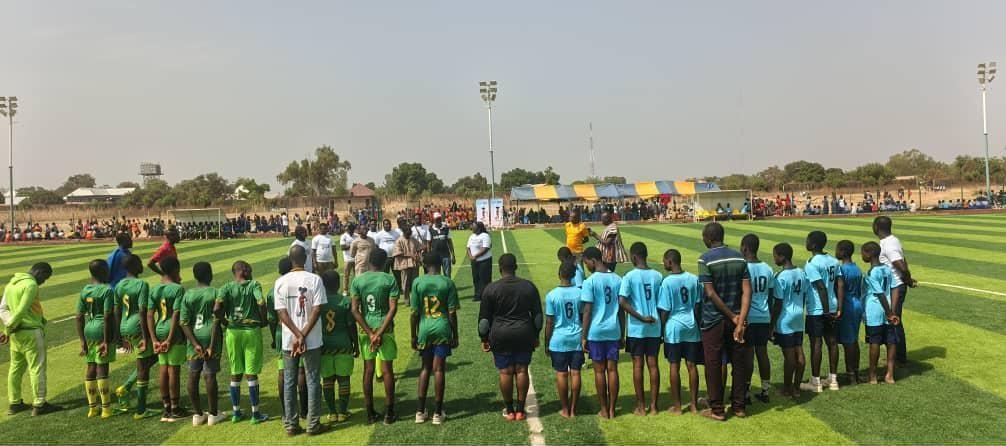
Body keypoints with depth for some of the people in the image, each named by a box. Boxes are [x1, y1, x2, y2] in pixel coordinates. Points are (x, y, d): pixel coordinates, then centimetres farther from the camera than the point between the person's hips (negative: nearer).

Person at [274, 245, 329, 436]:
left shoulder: (280, 282, -3)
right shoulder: (315, 279, -9)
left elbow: (281, 313, -7)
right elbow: (317, 310, -15)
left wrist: (298, 335, -11)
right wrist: (304, 335, -13)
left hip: (288, 340, 2)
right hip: (312, 341, -2)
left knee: (289, 382, 11)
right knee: (313, 382, 7)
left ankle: (291, 425, 16)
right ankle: (313, 425, 10)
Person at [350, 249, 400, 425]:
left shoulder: (357, 281, -1)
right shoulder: (389, 280, -7)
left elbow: (354, 310, -6)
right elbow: (393, 309, -15)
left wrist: (370, 333, -8)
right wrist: (380, 333, -15)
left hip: (365, 329, 2)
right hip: (385, 328, -2)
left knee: (368, 370, 9)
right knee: (387, 370, 6)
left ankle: (371, 413, 13)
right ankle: (389, 413, 10)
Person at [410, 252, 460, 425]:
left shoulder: (418, 283, -2)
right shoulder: (448, 283, -4)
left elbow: (414, 313, -1)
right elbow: (452, 313, -4)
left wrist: (414, 336, 8)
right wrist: (455, 335, 5)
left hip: (425, 330, 1)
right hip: (442, 330, -1)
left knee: (425, 368, 14)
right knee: (439, 370, 4)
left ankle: (421, 411, 13)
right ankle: (438, 413, 7)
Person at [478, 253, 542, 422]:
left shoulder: (491, 289, -6)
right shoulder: (529, 286, 1)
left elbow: (484, 317, -2)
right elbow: (537, 314, 7)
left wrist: (484, 339, 9)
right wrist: (535, 336, 17)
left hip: (500, 336, -2)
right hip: (524, 335, 2)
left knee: (505, 372, 5)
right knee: (522, 370, 7)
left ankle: (509, 411, 13)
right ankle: (520, 410, 11)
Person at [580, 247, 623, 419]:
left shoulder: (590, 282, -10)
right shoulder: (618, 280, 4)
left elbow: (587, 311, -11)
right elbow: (622, 311, 7)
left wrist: (584, 336, -4)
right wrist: (622, 335, 14)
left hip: (596, 332, -4)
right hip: (614, 331, 4)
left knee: (599, 371, 5)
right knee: (612, 369, 8)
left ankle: (604, 410, 11)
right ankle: (612, 409, 12)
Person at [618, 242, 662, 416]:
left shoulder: (629, 277, -9)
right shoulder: (657, 276, 2)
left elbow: (622, 302, -18)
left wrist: (641, 317, -13)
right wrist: (652, 318, 14)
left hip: (636, 328, -3)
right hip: (654, 328, 3)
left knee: (638, 365, 3)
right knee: (653, 364, 7)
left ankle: (641, 406, 8)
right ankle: (653, 405, 11)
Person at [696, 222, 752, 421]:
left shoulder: (705, 259, -11)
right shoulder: (739, 257, 3)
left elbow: (711, 293, -16)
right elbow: (746, 291, -6)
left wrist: (733, 317, -10)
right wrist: (740, 321, -12)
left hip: (713, 320, -4)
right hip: (735, 319, 4)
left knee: (713, 365, 5)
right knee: (739, 363, 13)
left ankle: (717, 410, 11)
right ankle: (739, 406, 21)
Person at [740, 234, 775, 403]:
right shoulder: (768, 270, 4)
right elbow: (771, 297, 9)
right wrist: (771, 323, 18)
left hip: (747, 318, -5)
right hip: (764, 318, 5)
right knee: (762, 353, 12)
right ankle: (765, 391, 18)